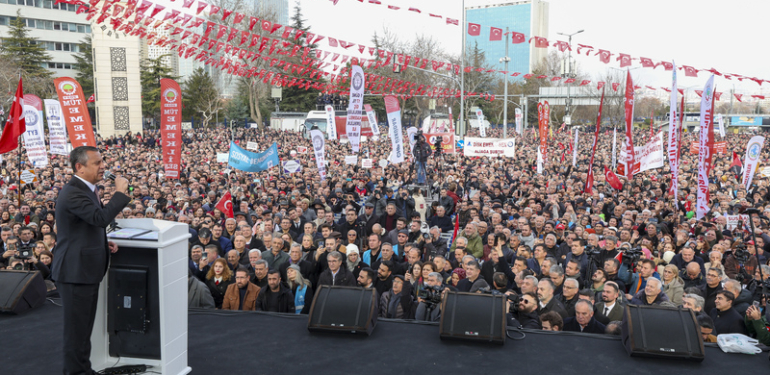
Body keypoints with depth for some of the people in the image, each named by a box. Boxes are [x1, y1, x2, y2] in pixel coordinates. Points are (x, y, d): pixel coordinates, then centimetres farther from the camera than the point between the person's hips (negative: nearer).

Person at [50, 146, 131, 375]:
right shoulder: (73, 193, -20)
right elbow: (100, 218, -32)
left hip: (87, 270, 10)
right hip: (75, 271, -10)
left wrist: (104, 243, 8)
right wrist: (120, 192, -23)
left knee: (83, 327, 19)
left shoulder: (86, 190, 13)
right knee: (77, 328, 1)